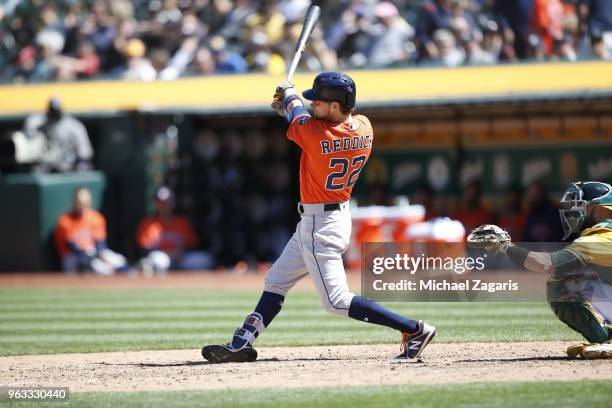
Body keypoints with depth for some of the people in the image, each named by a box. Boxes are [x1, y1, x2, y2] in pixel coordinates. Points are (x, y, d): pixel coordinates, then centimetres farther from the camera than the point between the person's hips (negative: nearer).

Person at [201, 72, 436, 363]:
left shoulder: (315, 132, -25)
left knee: (337, 301, -7)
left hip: (320, 226, -10)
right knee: (276, 282, 18)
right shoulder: (364, 127, -4)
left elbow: (297, 122, -1)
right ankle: (241, 345, 21)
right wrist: (289, 107, 18)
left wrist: (289, 96, 19)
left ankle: (413, 329, -9)